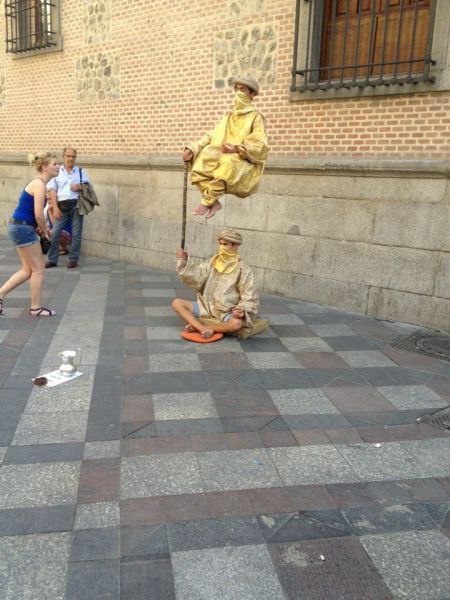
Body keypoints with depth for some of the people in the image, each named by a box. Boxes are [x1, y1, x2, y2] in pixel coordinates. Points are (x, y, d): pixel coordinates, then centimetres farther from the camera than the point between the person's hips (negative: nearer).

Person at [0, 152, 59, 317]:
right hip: (23, 228, -10)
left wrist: (41, 228, 10)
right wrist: (44, 230, -5)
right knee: (38, 268, 2)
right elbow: (38, 214, -22)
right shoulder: (39, 184, -17)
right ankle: (36, 308, 12)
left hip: (20, 227, 10)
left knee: (28, 270, 14)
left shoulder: (38, 182, 13)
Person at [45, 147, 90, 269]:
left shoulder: (81, 171, 10)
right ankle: (52, 260, 7)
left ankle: (73, 259, 12)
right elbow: (52, 190, 2)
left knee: (76, 234, 2)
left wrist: (80, 187, -12)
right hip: (62, 206, 0)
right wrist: (55, 208, -8)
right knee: (54, 233, -3)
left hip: (76, 205, 0)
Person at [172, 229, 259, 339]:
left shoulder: (243, 270, -6)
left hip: (226, 313, -4)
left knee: (237, 324, -37)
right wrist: (183, 262, -20)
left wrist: (242, 310, -24)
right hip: (206, 307, 4)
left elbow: (250, 299, -6)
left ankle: (197, 327, -23)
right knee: (177, 303, -14)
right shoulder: (212, 262, 4)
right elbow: (195, 278, -8)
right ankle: (203, 329, -31)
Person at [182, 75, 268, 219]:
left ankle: (208, 200, -28)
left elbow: (259, 145, -10)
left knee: (228, 163, -40)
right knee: (199, 169, -24)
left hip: (243, 163, -5)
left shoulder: (255, 117, 5)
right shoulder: (228, 117, 23)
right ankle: (214, 202, -20)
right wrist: (192, 149, -5)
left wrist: (237, 148, -28)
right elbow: (211, 137, 13)